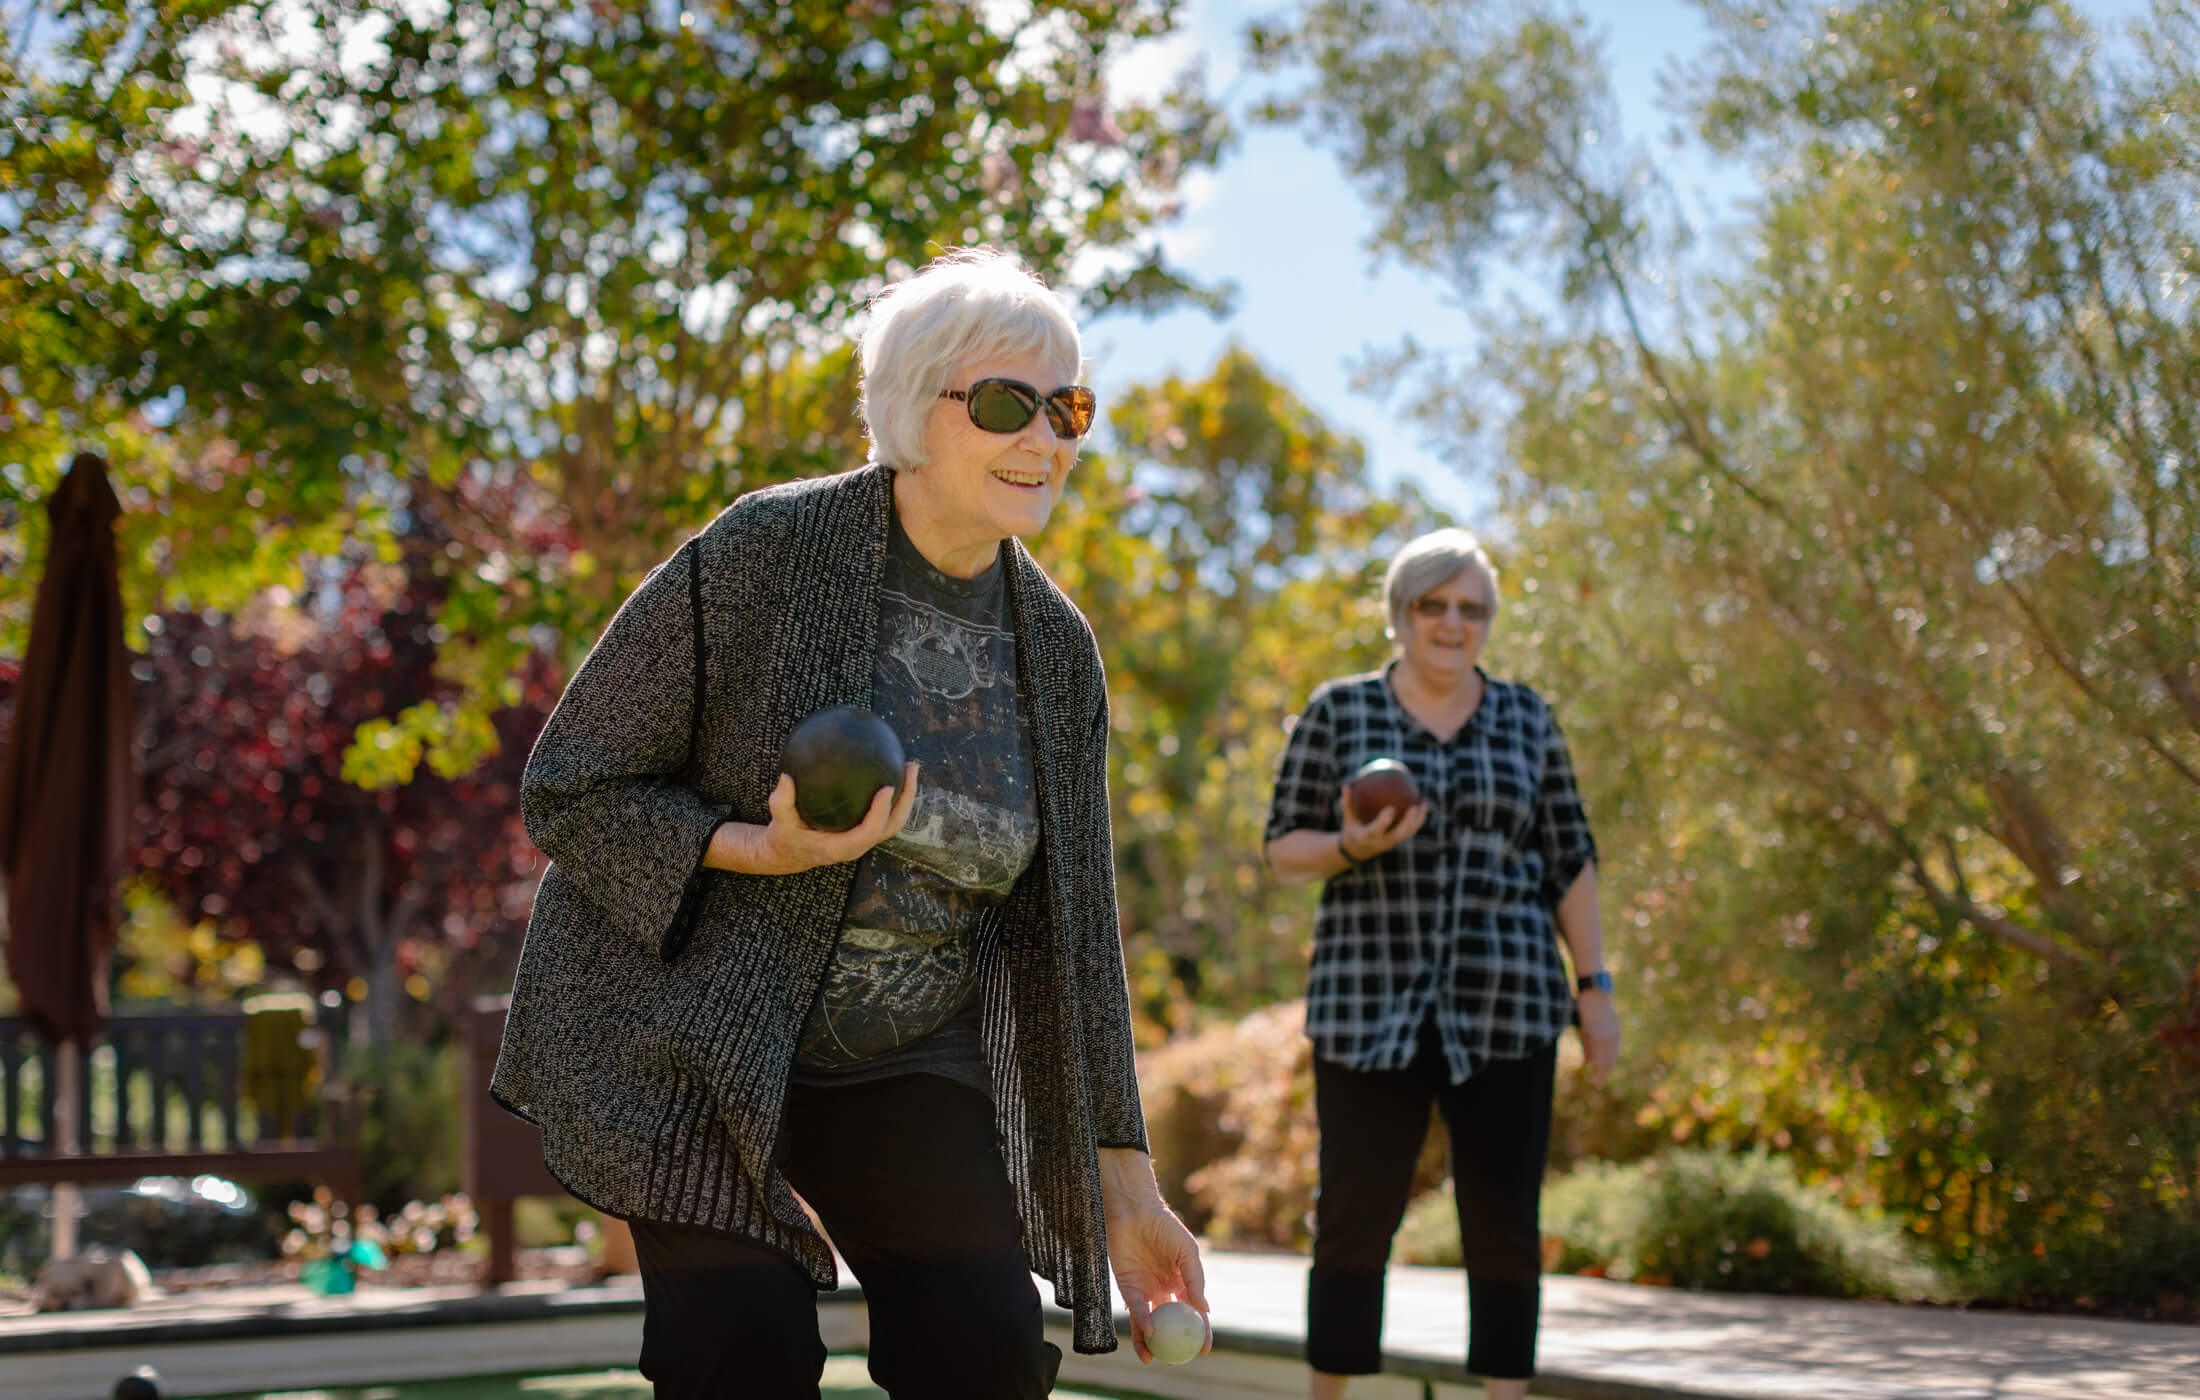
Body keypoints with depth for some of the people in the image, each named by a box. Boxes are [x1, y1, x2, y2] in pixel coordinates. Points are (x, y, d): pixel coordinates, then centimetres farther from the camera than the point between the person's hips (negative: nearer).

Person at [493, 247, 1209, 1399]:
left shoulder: (1057, 652, 0)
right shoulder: (761, 554, -16)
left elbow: (1071, 922, 6)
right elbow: (568, 793, -12)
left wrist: (1122, 1174, 4)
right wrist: (758, 853, -29)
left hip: (909, 1057, 5)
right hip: (694, 1032, -4)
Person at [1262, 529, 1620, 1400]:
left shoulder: (1525, 719, 9)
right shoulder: (1339, 711, 3)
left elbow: (1567, 864, 10)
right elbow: (1284, 850, 3)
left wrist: (1596, 990, 3)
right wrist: (1353, 847, -18)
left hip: (1502, 1007, 1)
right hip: (1371, 1004, -1)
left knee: (1503, 1229, 0)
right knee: (1354, 1224, 0)